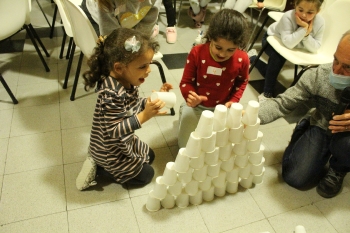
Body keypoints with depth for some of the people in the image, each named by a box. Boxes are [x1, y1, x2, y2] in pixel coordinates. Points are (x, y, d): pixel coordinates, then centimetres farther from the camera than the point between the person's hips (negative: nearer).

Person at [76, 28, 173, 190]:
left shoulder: (127, 80, -11)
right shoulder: (111, 94, -38)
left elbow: (133, 106, 3)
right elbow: (113, 132, -36)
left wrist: (153, 99, -12)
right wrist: (145, 116, -40)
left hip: (125, 142, 9)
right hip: (109, 151, -8)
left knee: (149, 156, 28)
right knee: (145, 175, 8)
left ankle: (101, 164, 22)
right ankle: (99, 167, 11)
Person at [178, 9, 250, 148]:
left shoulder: (242, 59, -16)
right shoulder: (197, 53, -22)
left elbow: (242, 82, 6)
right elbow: (186, 82, -13)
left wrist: (233, 101, -10)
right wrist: (190, 95, -35)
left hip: (222, 107, 2)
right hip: (196, 105, -1)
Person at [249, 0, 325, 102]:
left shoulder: (320, 22, -24)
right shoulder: (288, 16, -35)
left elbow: (315, 48, -23)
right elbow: (288, 43, -42)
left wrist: (307, 34, -37)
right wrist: (304, 28, -44)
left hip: (295, 47, 5)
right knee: (278, 57, -33)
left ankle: (253, 58, 29)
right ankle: (267, 93, -18)